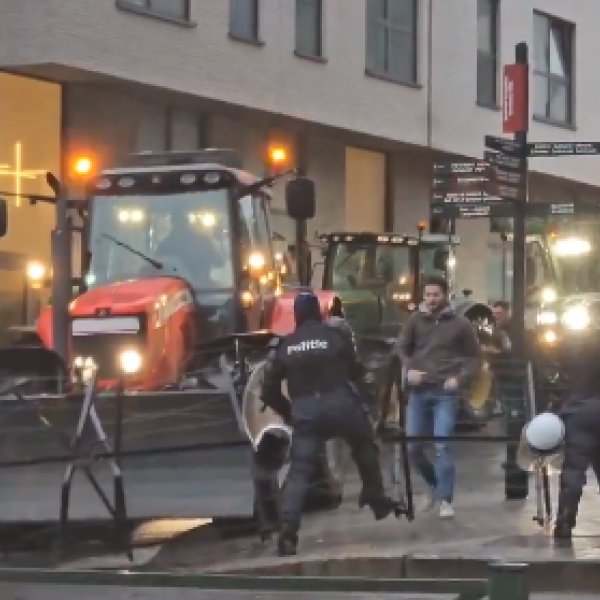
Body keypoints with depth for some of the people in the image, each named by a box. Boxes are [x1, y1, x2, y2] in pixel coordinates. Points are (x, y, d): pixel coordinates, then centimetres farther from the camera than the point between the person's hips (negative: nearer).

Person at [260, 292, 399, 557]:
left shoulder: (283, 346, 7)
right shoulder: (335, 336, 0)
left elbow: (269, 391, 8)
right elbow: (355, 372, 10)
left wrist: (289, 413, 21)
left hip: (306, 412, 1)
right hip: (341, 404, -1)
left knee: (299, 471, 0)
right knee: (364, 447, 28)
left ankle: (287, 530, -14)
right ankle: (376, 499, 33)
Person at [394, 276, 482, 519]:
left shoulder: (459, 324, 2)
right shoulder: (416, 320, 7)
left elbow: (475, 357, 7)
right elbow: (400, 348, 4)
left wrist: (460, 379, -9)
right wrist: (408, 369, -15)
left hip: (445, 393, -3)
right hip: (418, 391, 3)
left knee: (442, 445, -11)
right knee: (412, 447, 4)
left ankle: (445, 500, -3)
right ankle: (434, 484, 30)